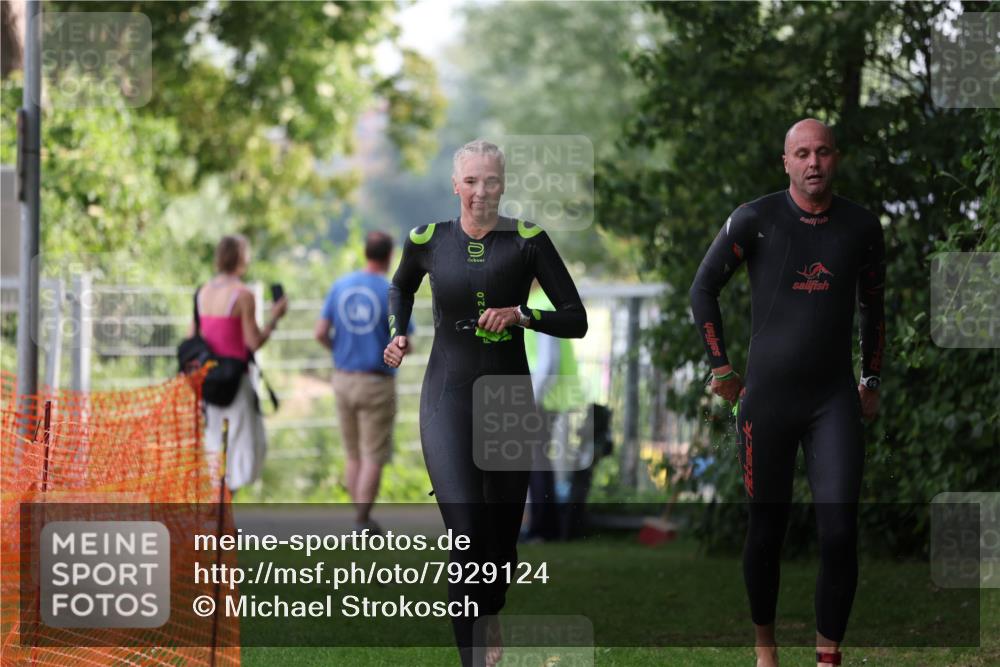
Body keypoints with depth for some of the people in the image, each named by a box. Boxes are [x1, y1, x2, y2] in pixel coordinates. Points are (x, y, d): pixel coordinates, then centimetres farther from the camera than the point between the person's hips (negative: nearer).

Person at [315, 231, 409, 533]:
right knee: (373, 457, 1)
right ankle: (363, 521, -2)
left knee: (354, 455, 16)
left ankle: (360, 514, 20)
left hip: (344, 379, 5)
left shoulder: (340, 286, 2)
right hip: (377, 381, -5)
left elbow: (321, 333, 0)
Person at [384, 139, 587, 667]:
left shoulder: (527, 241, -4)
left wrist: (523, 315, -19)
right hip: (448, 400, -1)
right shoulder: (427, 241, 2)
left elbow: (576, 321, -4)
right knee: (466, 538, -16)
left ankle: (491, 617, 43)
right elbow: (400, 287, 25)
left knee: (503, 534, 11)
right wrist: (397, 335, 8)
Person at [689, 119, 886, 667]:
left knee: (840, 534, -11)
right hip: (767, 398, -1)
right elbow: (703, 288, 5)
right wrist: (720, 366, 1)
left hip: (835, 401, 1)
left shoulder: (861, 227, 5)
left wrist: (871, 381, 18)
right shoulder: (755, 220, -4)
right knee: (767, 529, 6)